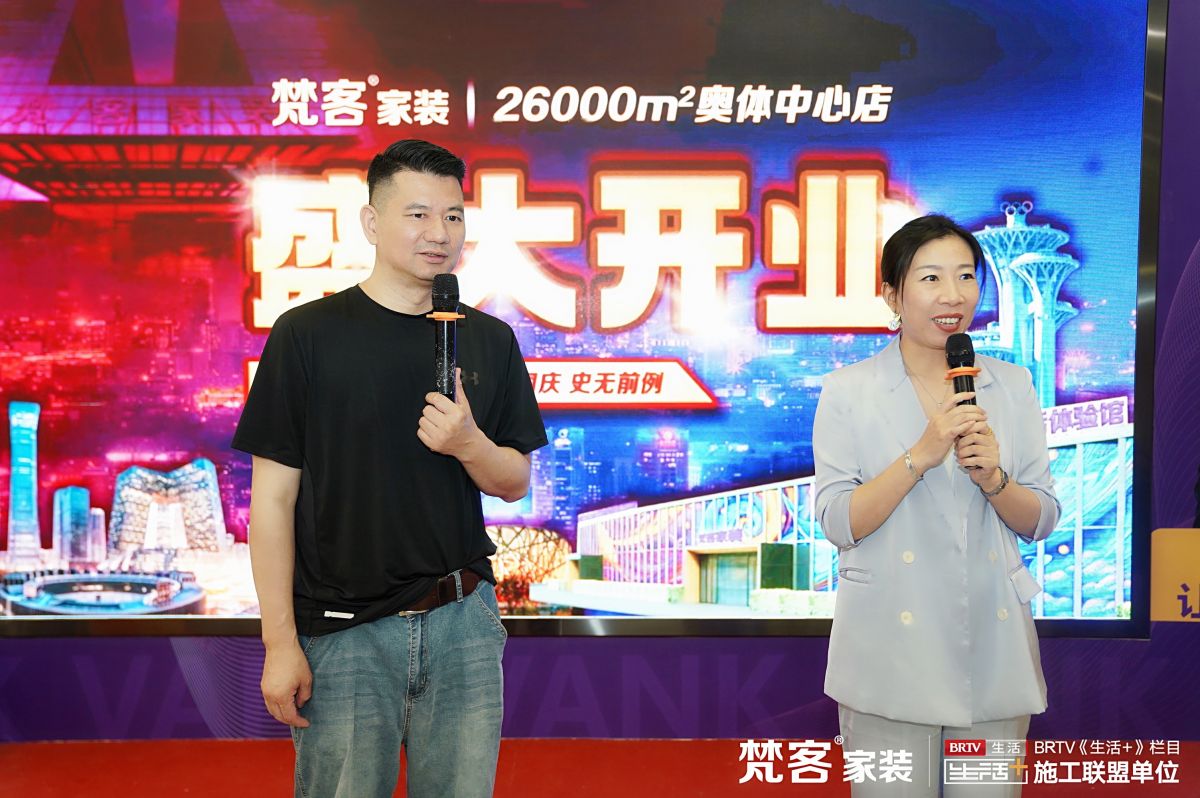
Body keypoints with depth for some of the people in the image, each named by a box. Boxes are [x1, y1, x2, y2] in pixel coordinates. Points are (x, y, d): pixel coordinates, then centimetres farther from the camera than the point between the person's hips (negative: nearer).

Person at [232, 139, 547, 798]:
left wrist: (468, 443, -12)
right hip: (341, 632, -3)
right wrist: (280, 641, -9)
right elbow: (273, 498, -5)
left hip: (463, 622, 3)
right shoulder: (307, 335, -5)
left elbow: (515, 483, 10)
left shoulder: (489, 341, 6)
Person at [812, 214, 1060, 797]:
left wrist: (993, 478, -13)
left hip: (994, 646, 3)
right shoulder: (848, 392, -3)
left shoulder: (1013, 386, 5)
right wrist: (921, 455, -19)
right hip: (891, 653, -3)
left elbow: (1041, 522, 7)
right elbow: (839, 524, -9)